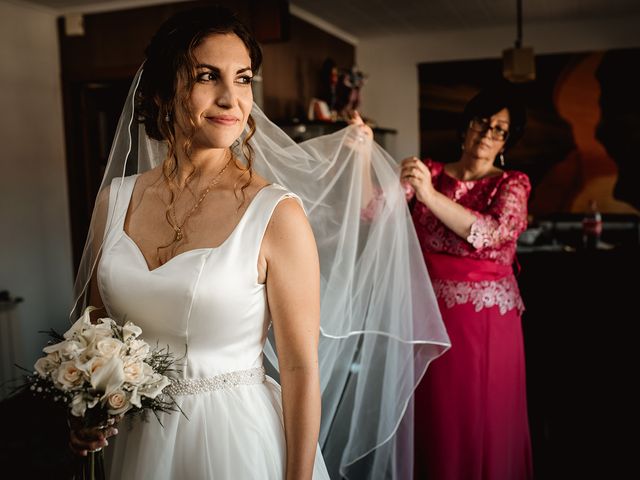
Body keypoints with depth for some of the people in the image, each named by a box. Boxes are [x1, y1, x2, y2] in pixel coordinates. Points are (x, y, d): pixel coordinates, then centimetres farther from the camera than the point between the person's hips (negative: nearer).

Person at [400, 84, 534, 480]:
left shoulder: (512, 184, 2)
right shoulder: (429, 173, 6)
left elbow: (492, 233, -19)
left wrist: (429, 195, -28)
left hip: (487, 320, -1)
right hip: (432, 313, 1)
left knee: (484, 419, 7)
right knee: (435, 418, 10)